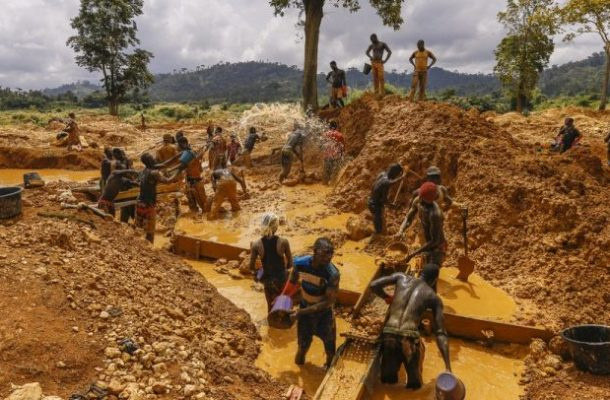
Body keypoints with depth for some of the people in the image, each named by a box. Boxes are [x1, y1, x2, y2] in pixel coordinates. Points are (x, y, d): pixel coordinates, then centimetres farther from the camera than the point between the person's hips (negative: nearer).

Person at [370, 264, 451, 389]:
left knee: (389, 379, 24)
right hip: (409, 338, -2)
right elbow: (441, 334, 5)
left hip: (389, 335, 2)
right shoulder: (434, 298, 12)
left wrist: (387, 297, 29)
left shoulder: (401, 277, 16)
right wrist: (448, 368, 2)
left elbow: (374, 285, 9)